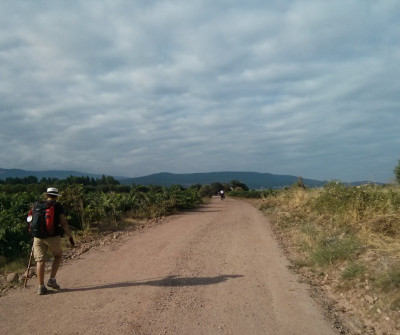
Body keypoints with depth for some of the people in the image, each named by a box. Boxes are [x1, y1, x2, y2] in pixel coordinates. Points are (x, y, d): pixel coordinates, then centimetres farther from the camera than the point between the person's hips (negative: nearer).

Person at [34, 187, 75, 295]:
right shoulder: (58, 206, 0)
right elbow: (64, 223, -6)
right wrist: (71, 238, -1)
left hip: (38, 236, 3)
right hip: (53, 236, -3)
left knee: (40, 261, 9)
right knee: (58, 256, 20)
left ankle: (41, 287, 11)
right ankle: (52, 280, 12)